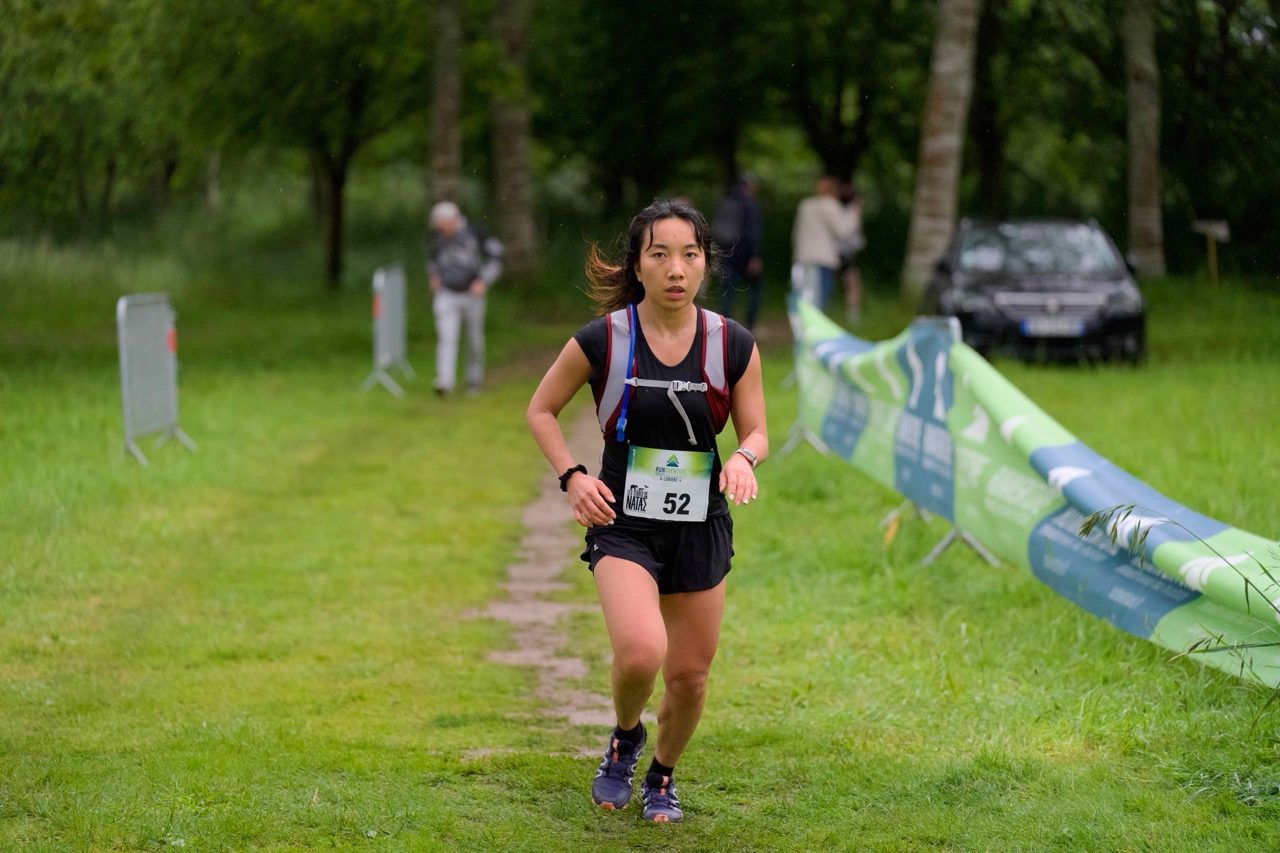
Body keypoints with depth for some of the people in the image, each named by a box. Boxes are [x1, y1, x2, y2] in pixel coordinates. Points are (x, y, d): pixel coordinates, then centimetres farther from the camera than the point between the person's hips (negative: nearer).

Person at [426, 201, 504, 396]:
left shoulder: (474, 233, -9)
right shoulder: (437, 236, 1)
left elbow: (496, 257, -1)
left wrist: (484, 281, -10)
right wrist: (433, 276, 7)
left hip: (472, 294, -1)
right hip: (446, 294, 1)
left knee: (475, 341, 9)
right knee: (446, 337, -15)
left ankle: (474, 380, 27)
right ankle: (445, 383, -25)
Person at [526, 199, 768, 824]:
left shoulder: (734, 346, -4)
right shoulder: (601, 341, -9)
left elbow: (756, 431, 7)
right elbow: (541, 410, 5)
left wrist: (744, 457, -17)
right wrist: (572, 477, -9)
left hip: (701, 528, 3)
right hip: (623, 525, -3)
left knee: (689, 678, 8)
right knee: (640, 652, -26)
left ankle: (662, 775, 38)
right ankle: (624, 739, 8)